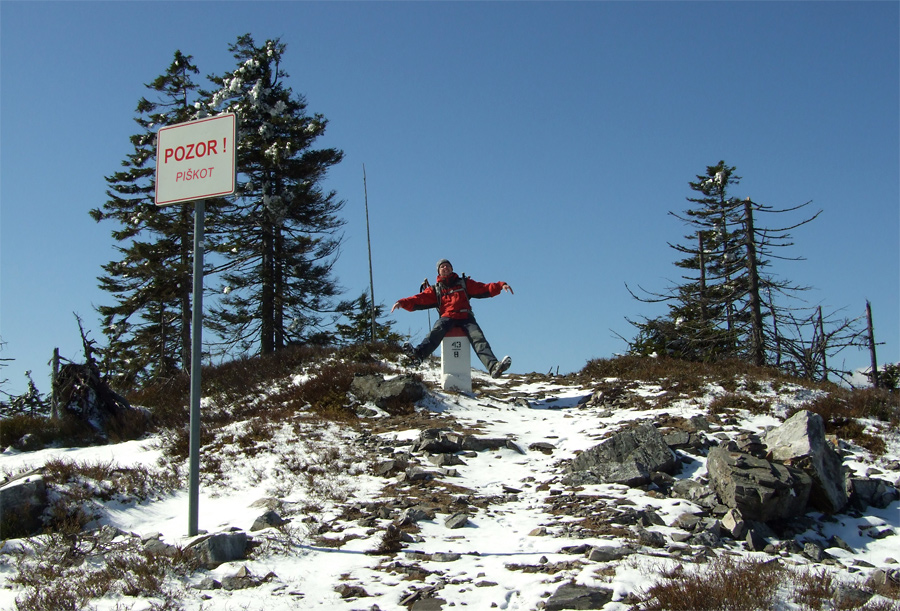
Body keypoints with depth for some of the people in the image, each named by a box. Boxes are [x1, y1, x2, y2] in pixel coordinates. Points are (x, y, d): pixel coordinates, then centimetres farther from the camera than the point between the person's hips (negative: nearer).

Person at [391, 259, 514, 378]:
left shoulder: (464, 283, 23)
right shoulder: (435, 289, 22)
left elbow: (484, 289, 17)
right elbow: (420, 300, 11)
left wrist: (501, 286, 1)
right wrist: (403, 303, -5)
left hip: (465, 317, 1)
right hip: (447, 318, 0)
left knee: (478, 338, -25)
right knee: (436, 332, -33)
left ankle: (493, 366, -44)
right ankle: (418, 354, -58)